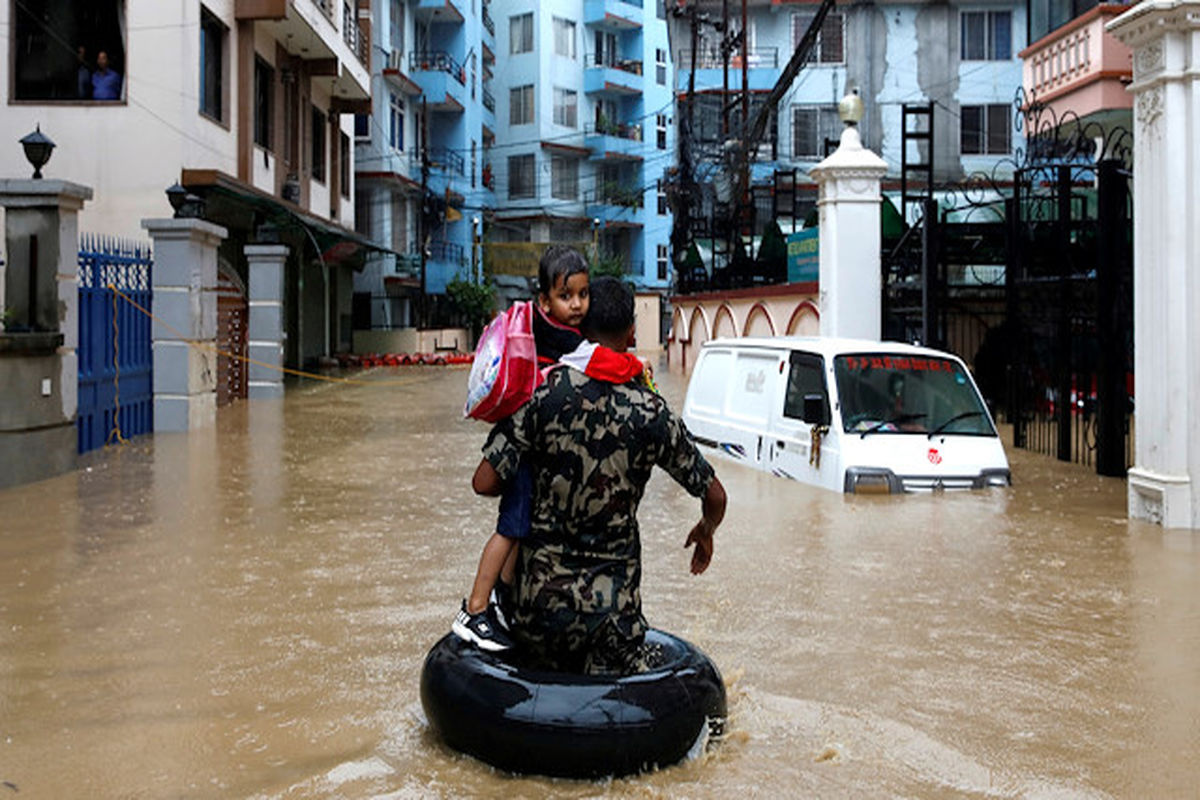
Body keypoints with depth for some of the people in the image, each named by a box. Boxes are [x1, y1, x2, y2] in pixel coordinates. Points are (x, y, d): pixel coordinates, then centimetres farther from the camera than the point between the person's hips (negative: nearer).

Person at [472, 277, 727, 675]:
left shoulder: (545, 392, -9)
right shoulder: (652, 413, -4)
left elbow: (484, 483, -9)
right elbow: (714, 496, 5)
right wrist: (705, 531, 28)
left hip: (542, 595, 1)